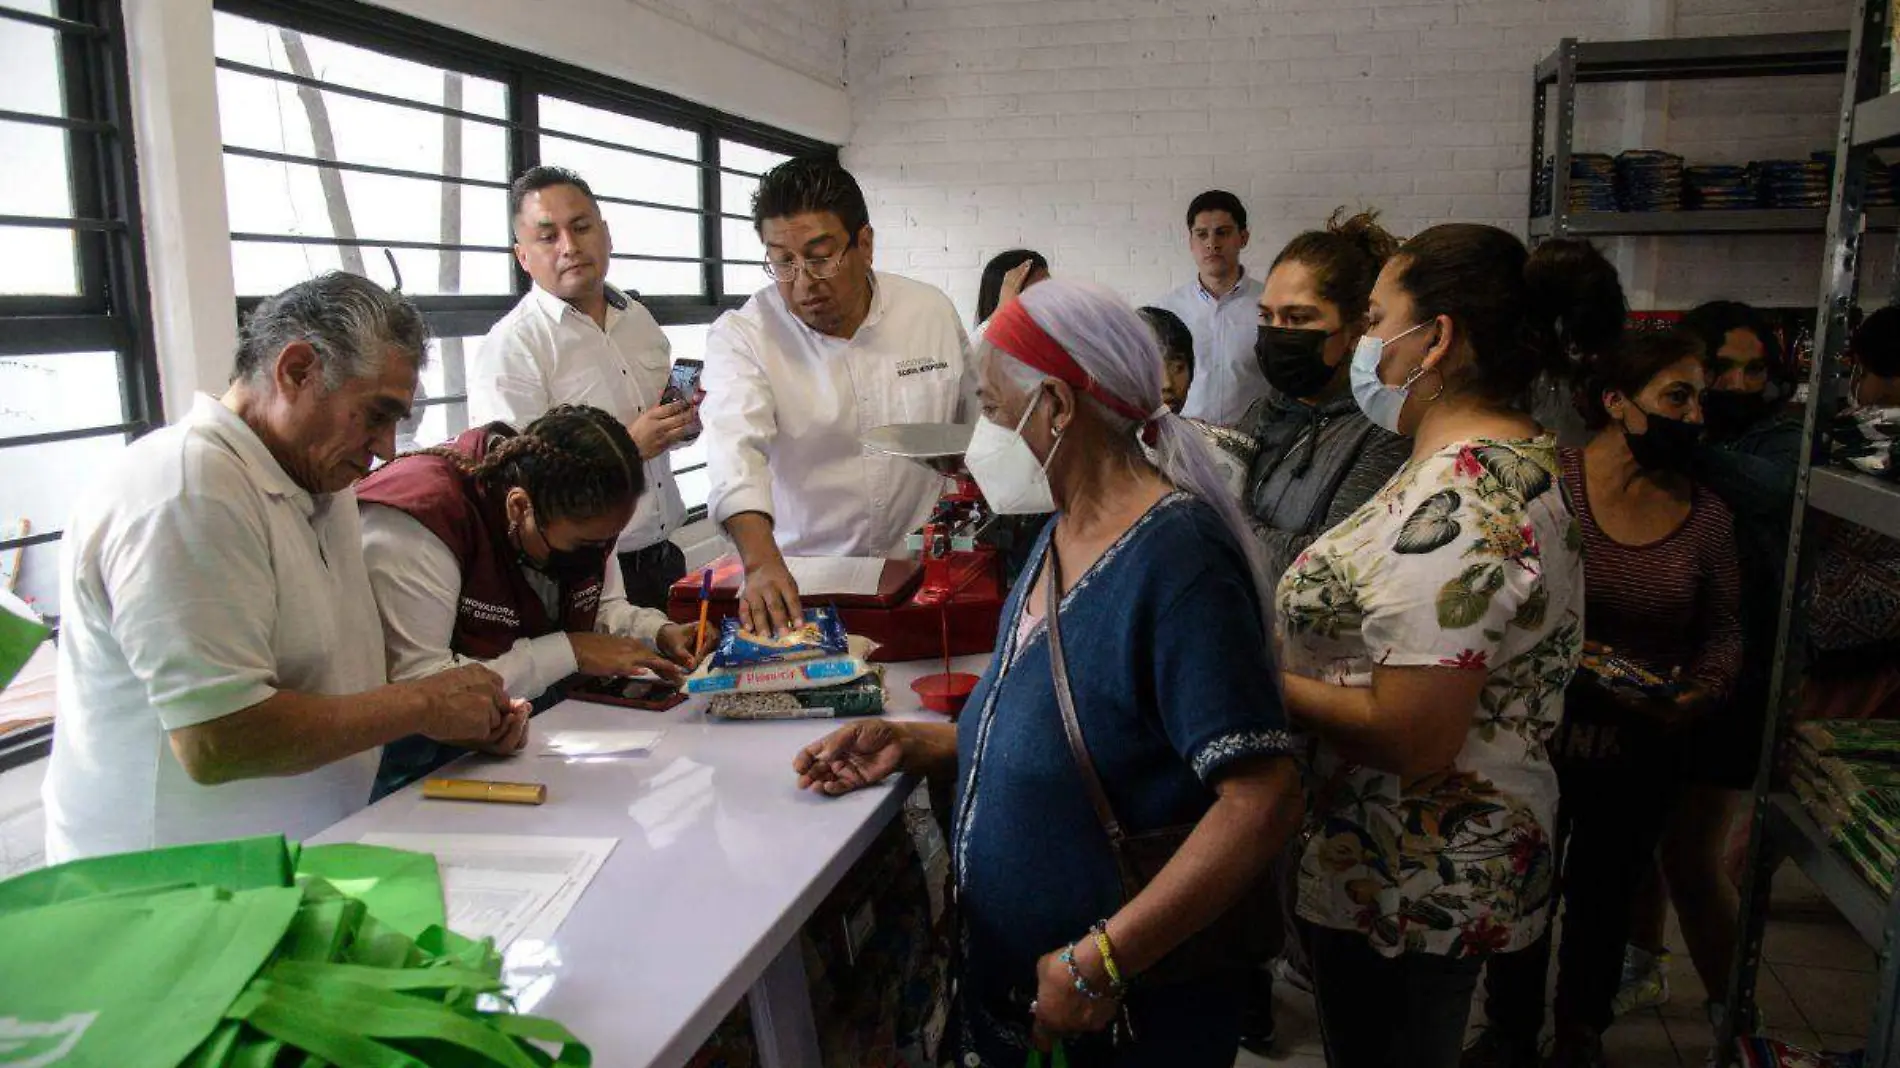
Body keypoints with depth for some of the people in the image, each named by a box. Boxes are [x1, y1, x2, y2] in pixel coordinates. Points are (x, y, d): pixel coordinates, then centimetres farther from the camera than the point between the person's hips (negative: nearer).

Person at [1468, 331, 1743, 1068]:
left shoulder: (1706, 517, -2)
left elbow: (1724, 632, 5)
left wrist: (1698, 696, -13)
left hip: (1640, 758, 3)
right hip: (1534, 741, -3)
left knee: (1603, 902, 21)